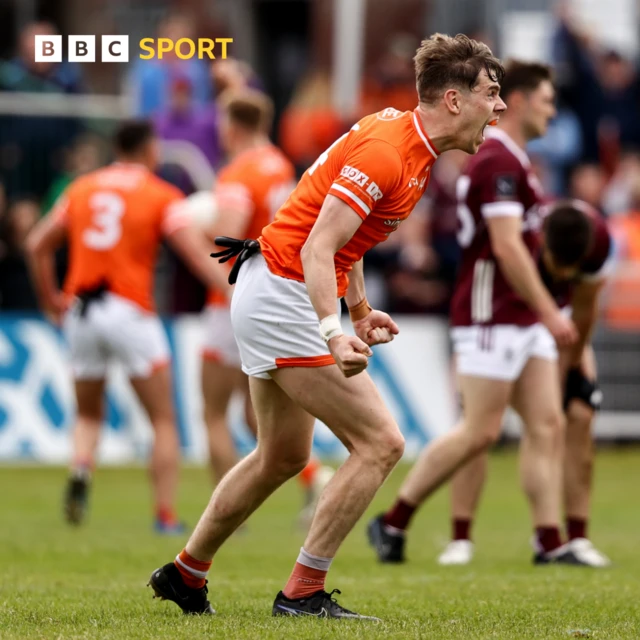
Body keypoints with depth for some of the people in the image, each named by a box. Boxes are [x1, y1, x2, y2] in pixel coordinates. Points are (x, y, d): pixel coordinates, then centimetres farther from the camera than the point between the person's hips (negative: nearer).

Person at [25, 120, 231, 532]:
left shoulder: (82, 188, 13)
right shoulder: (161, 196, 0)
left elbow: (38, 244, 14)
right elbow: (198, 254, -10)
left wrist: (50, 298, 24)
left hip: (80, 310, 4)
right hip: (130, 310, -4)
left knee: (89, 415, 19)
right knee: (163, 421, 6)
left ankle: (81, 470, -12)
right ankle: (167, 516, 0)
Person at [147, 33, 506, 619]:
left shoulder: (412, 143, 9)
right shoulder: (385, 152, -23)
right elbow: (316, 250, -29)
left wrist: (360, 310, 18)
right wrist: (334, 334, -40)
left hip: (272, 296, 11)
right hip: (284, 297, -11)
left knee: (283, 456, 23)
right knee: (380, 442, -11)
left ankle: (185, 574, 36)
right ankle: (303, 593, -7)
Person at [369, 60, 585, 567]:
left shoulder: (512, 160, 18)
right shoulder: (498, 162, -15)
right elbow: (507, 246, -22)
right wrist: (549, 311, -21)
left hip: (523, 321, 10)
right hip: (492, 319, -10)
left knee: (548, 425, 2)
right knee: (480, 432, -7)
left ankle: (550, 543, -1)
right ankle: (393, 522, 3)